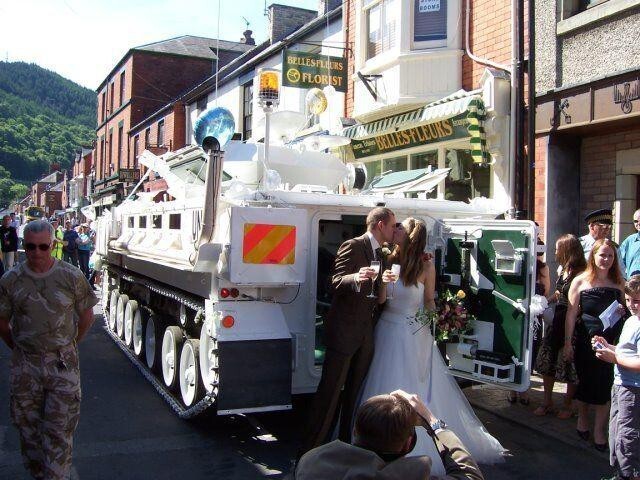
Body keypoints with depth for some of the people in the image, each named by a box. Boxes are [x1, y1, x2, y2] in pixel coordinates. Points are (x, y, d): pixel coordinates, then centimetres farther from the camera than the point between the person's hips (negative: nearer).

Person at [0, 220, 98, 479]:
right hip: (24, 366, 2)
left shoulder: (72, 276, -6)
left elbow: (86, 316, 6)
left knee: (59, 429, 0)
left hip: (62, 363, -2)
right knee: (28, 426, 13)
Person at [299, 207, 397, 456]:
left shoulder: (381, 254, 16)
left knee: (355, 391, 14)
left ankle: (347, 442, 26)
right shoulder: (353, 246, -10)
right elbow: (336, 282, -18)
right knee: (330, 391, -5)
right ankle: (309, 449, 2)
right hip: (344, 330, -8)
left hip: (366, 332, 8)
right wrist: (356, 277, -37)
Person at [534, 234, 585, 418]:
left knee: (569, 365, 6)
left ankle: (567, 405, 23)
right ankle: (548, 402, 24)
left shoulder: (580, 274, -18)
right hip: (556, 321, 8)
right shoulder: (562, 269, 8)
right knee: (547, 361, 10)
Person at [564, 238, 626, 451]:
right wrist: (568, 343, -4)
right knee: (585, 381, 12)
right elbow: (571, 314, -2)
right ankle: (582, 418, 35)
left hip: (610, 343, 1)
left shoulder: (619, 283, 5)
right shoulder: (580, 281, -2)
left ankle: (599, 430, 14)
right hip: (585, 341, -1)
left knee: (605, 385, 2)